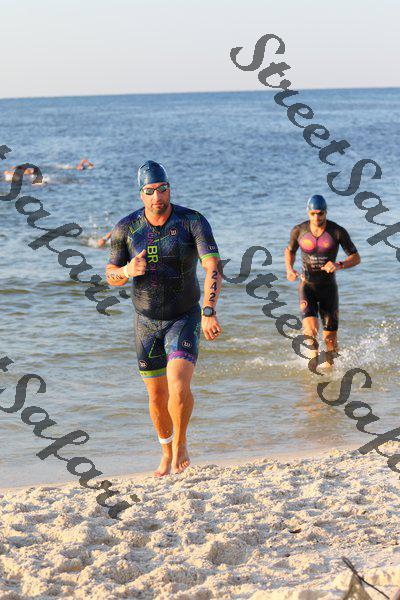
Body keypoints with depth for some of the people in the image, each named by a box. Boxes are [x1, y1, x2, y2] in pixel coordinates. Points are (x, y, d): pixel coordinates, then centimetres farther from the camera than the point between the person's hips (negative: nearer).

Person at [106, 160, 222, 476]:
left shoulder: (193, 222, -18)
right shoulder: (126, 228, -10)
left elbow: (214, 267, -28)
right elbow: (111, 276, 0)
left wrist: (209, 312, -42)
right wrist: (127, 271, -26)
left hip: (184, 319, -3)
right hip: (147, 321, 3)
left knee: (178, 385, -24)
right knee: (157, 397, 10)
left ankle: (180, 443, 2)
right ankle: (167, 453, 35)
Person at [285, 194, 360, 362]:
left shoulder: (338, 232, -10)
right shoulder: (298, 230, -6)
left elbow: (356, 258, -5)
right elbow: (290, 251, 13)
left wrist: (339, 265, -24)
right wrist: (289, 269, -6)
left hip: (329, 287, 0)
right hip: (307, 286, 0)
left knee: (330, 338, 2)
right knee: (310, 329, -23)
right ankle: (314, 359, 0)